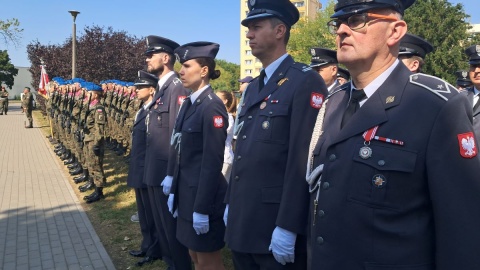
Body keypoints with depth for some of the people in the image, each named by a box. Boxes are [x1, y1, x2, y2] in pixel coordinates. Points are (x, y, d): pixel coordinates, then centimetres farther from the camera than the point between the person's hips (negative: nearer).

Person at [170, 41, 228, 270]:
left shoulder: (212, 106, -17)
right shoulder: (188, 103, 9)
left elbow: (212, 162, -20)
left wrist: (202, 208, -19)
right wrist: (175, 191, 14)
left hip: (204, 195, -8)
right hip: (187, 193, 8)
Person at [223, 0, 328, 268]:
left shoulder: (306, 81, -12)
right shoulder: (253, 87, 15)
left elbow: (303, 159, -18)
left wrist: (287, 227, -20)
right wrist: (231, 203, 15)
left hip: (276, 224, -8)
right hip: (243, 221, 8)